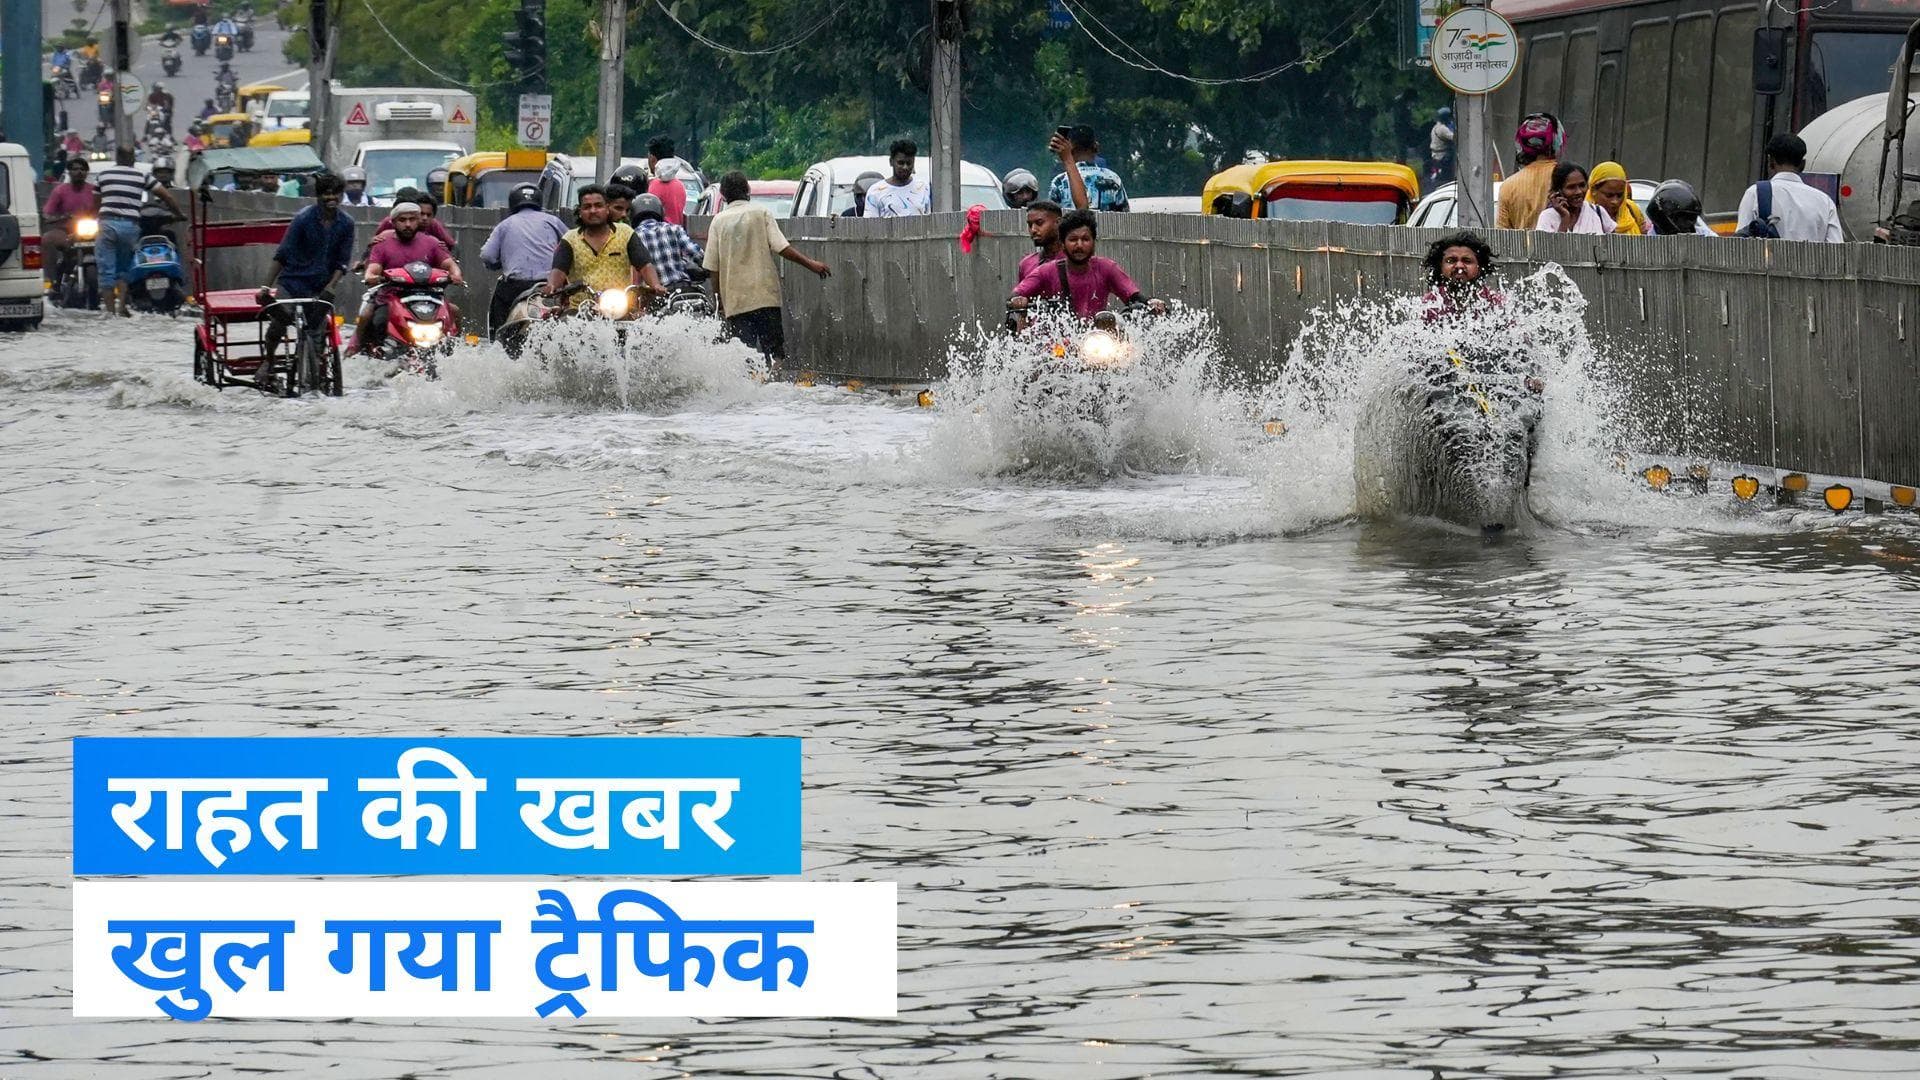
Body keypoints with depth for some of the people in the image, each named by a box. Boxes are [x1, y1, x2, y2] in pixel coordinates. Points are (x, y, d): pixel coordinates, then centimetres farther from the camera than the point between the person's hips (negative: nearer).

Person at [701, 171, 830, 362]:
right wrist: (810, 264, -2)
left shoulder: (718, 221, 7)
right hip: (765, 296, -1)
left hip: (734, 300, 1)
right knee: (774, 351, 2)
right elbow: (781, 247, -8)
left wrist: (719, 299, 12)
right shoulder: (760, 212, 2)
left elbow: (713, 267, 5)